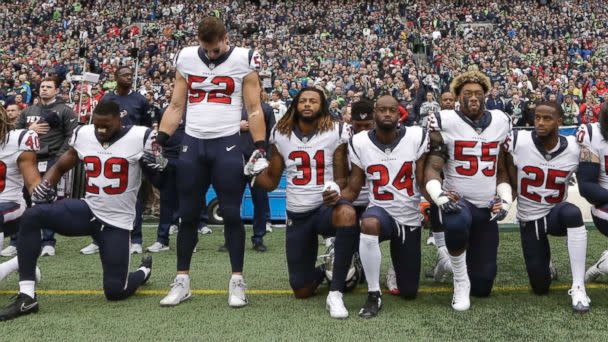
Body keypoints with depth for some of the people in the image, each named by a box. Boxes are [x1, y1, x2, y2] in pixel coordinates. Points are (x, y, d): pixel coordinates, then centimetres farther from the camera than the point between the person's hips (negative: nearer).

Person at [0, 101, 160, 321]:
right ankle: (26, 297, -18)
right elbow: (61, 166, 16)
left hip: (117, 222, -3)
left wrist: (154, 164, -24)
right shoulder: (83, 135, 2)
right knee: (31, 217, -22)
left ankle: (144, 271, 33)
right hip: (87, 210, 4)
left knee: (115, 292, -6)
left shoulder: (139, 138, -10)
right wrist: (44, 186, -3)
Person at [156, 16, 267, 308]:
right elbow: (176, 107, 11)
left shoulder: (243, 60, -2)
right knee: (188, 215, 6)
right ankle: (182, 281, 16)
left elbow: (254, 110, -1)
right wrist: (159, 142, 3)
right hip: (192, 144, 3)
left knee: (232, 214, -1)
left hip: (227, 145, -3)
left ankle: (237, 281, 9)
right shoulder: (186, 58, 6)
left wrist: (260, 149, -9)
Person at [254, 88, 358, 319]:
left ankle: (335, 293, -29)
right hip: (297, 215, 2)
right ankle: (323, 271, 40)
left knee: (347, 214, -42)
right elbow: (271, 182, 9)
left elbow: (342, 177, 0)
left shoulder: (335, 133, -3)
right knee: (302, 291, 1)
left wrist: (336, 188, -23)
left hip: (326, 207, -2)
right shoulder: (281, 135, 5)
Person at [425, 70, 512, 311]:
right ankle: (460, 281, -17)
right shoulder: (445, 122, -7)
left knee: (482, 287, 4)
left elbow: (503, 168, 15)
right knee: (458, 223, -44)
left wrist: (504, 199, 2)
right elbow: (432, 167, -9)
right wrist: (439, 195, -27)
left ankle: (472, 255, 40)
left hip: (487, 208, 4)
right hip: (457, 200, -4)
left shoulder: (501, 122, 6)